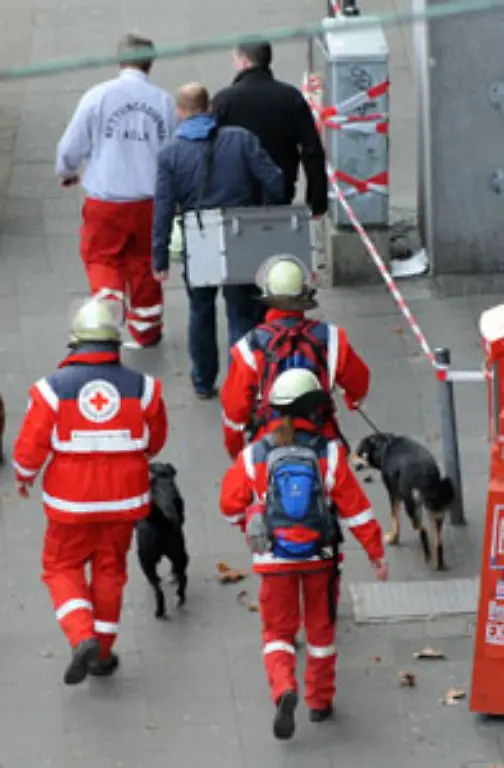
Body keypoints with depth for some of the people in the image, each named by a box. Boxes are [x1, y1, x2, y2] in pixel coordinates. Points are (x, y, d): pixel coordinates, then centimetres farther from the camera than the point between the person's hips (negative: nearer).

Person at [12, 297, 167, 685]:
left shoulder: (53, 388, -15)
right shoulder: (142, 387, -8)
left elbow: (30, 446, -10)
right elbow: (155, 440, 7)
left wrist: (25, 476, 11)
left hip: (70, 501, -2)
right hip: (124, 499, 2)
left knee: (62, 568, 14)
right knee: (110, 569, 18)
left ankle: (83, 638, -7)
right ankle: (103, 653, 27)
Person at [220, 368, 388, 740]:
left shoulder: (255, 456, -8)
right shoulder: (329, 454, -11)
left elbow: (231, 504, 0)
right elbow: (355, 508, -8)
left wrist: (251, 525, 22)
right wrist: (376, 552, 1)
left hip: (274, 559, 0)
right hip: (321, 557, 0)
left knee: (278, 631, 9)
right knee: (321, 629, 19)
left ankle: (284, 689, -17)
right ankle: (320, 700, 28)